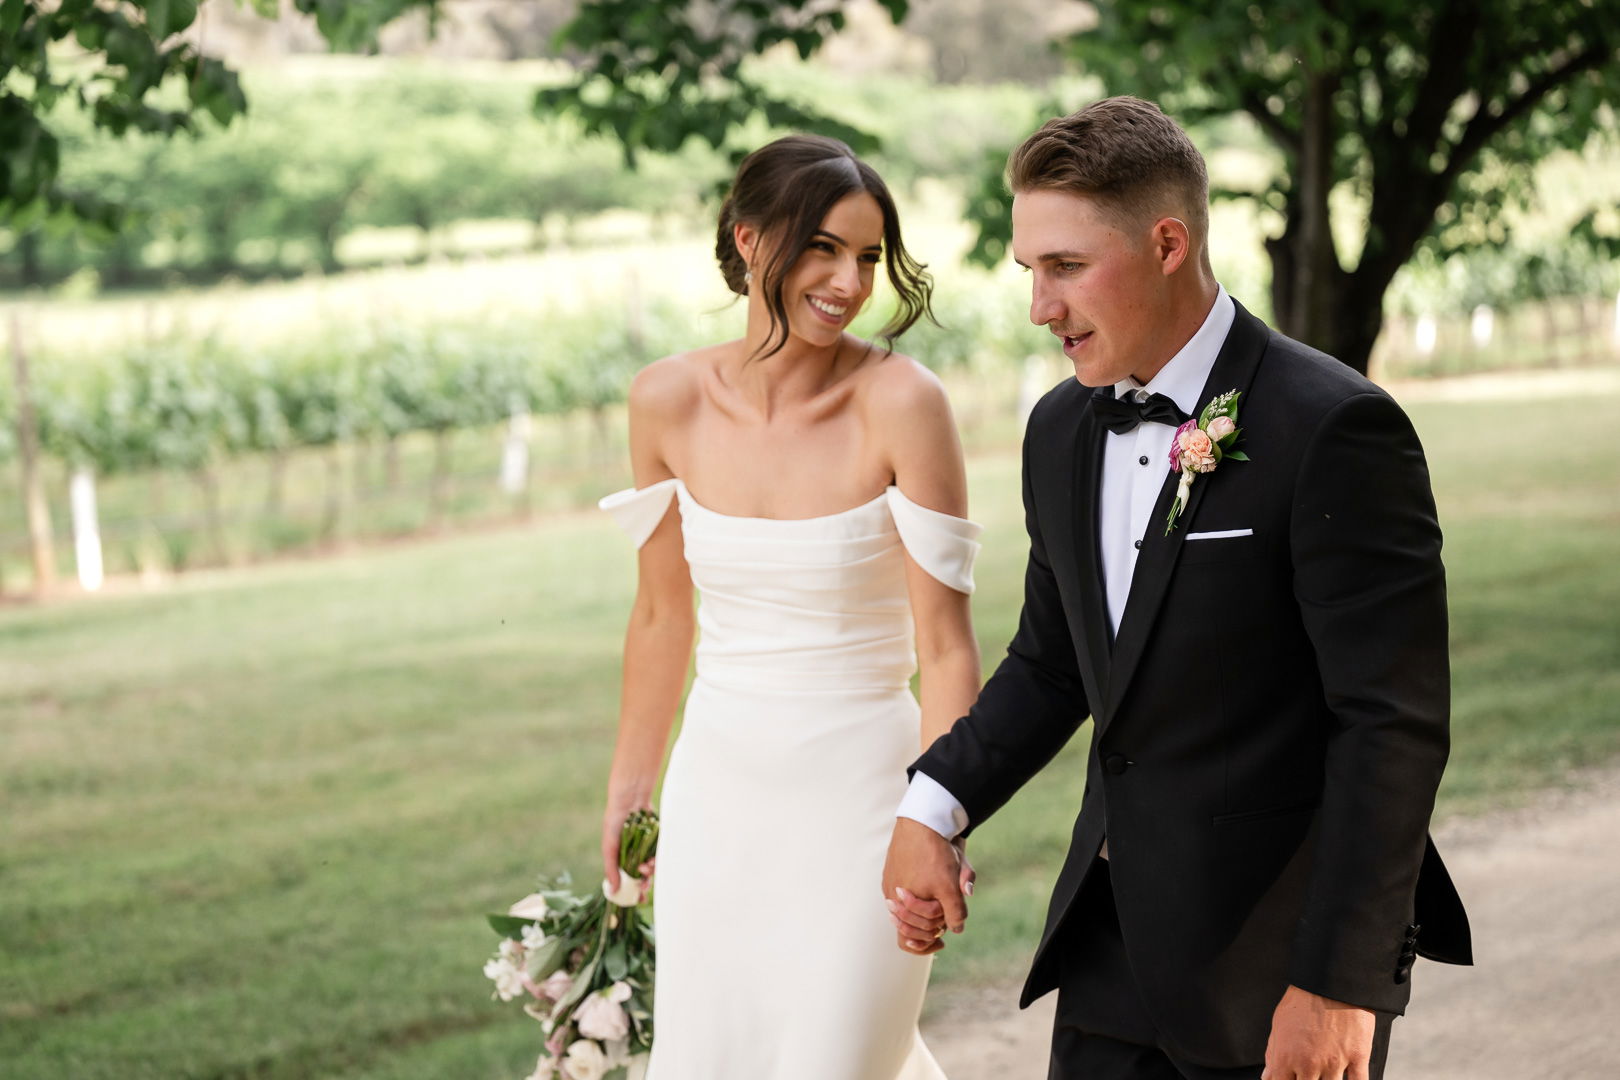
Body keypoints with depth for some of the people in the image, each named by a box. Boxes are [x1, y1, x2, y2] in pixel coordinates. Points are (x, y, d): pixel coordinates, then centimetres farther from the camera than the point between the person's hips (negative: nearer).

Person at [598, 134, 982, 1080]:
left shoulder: (900, 402, -15)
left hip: (857, 796, -4)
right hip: (720, 794, 4)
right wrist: (631, 783, 17)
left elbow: (945, 645, -14)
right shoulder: (670, 400, -3)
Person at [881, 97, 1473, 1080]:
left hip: (1280, 958, -6)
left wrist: (1338, 980, -19)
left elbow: (1395, 725, -17)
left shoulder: (1334, 429, -16)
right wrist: (934, 808, 1)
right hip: (1111, 941, 7)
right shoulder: (1063, 430, 7)